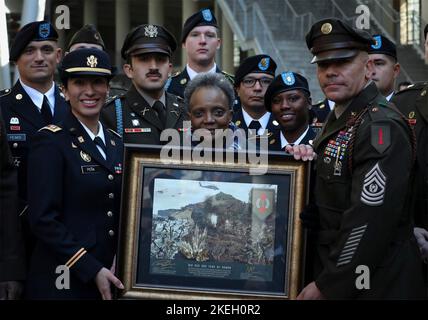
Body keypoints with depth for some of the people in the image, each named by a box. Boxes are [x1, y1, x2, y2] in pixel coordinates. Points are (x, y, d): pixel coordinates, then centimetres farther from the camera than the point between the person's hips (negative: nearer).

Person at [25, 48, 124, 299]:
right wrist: (91, 269, -16)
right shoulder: (51, 141, -8)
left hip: (109, 278, 5)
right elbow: (43, 219, -14)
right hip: (63, 283, -5)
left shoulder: (116, 143, 10)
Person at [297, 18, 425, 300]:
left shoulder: (381, 127, -18)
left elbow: (370, 221, -25)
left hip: (378, 284, -8)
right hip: (337, 274, 8)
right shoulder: (338, 120, 11)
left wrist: (327, 286, -20)